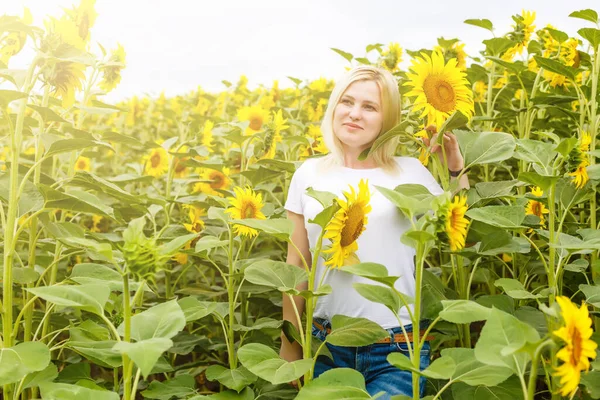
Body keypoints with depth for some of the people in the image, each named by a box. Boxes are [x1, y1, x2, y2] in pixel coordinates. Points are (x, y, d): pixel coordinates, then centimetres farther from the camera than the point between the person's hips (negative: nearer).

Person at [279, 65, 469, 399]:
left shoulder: (411, 172, -1)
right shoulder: (309, 174, 3)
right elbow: (296, 266, 8)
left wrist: (456, 167, -5)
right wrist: (289, 343, 9)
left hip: (397, 348, -2)